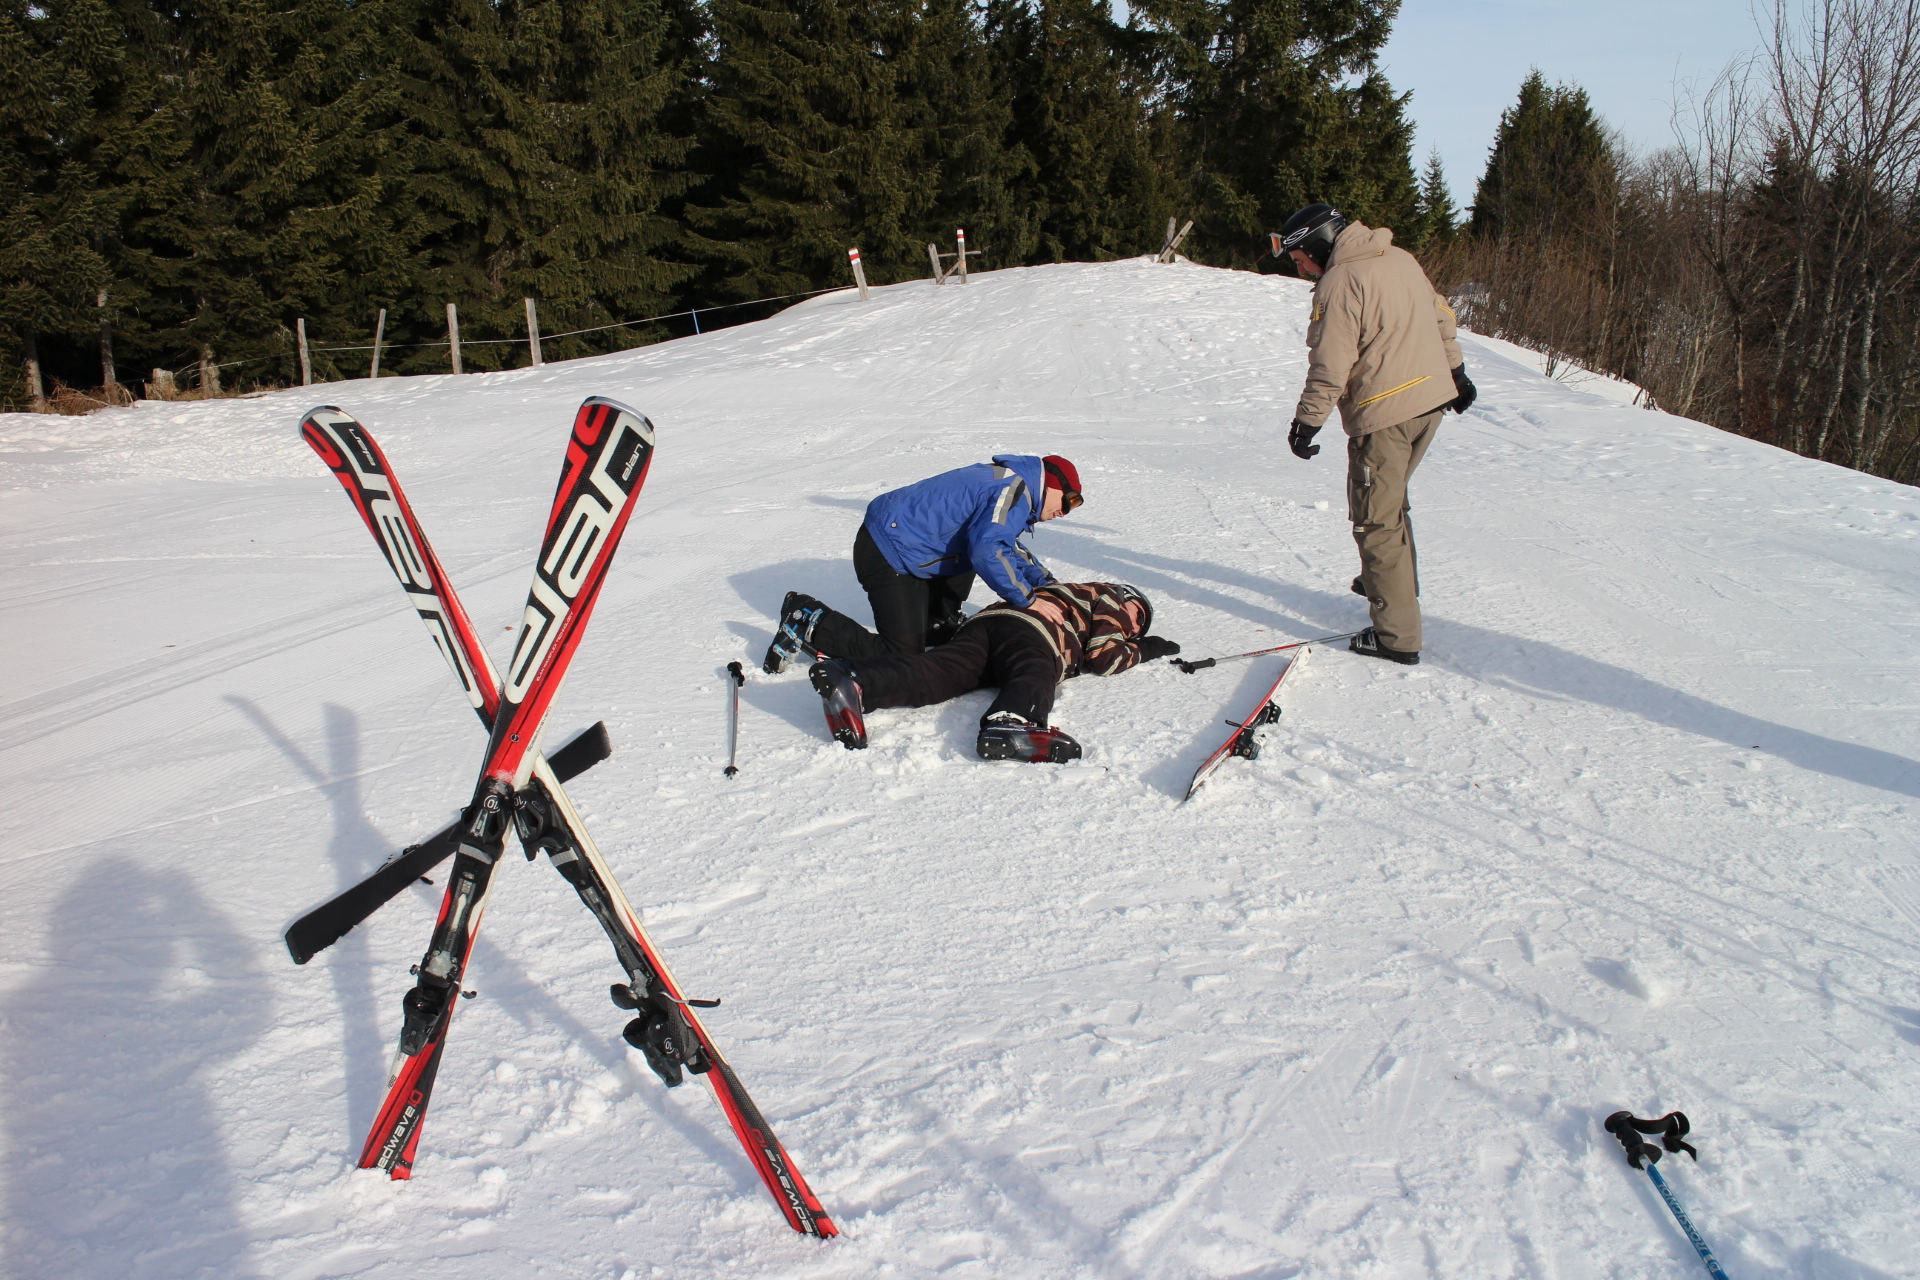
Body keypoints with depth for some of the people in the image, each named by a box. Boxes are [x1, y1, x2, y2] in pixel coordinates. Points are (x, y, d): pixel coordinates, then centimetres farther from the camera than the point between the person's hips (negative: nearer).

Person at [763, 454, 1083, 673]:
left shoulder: (1005, 480, 18)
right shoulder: (1014, 490, -13)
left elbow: (1008, 547, 31)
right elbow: (987, 552, -26)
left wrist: (1044, 581, 21)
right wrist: (1025, 598, -17)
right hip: (889, 555, -11)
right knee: (904, 654, -13)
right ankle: (807, 623, -8)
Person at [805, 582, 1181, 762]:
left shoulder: (1071, 593, 45)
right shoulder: (1113, 598, 22)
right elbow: (1103, 657, 8)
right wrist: (1142, 651, 26)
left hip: (985, 620, 5)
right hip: (1029, 631, -5)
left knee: (938, 673, -19)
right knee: (1033, 679, -32)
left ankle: (849, 679, -46)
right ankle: (1011, 724, -68)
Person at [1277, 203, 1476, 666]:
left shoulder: (1338, 283, -15)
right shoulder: (1400, 258, 11)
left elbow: (1330, 366, -18)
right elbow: (1441, 316, 20)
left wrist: (1306, 422, -11)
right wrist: (1454, 371, 31)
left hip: (1385, 413, -9)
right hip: (1433, 399, 9)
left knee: (1376, 521, -3)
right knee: (1392, 498, 27)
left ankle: (1396, 635, -2)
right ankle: (1392, 583, 43)